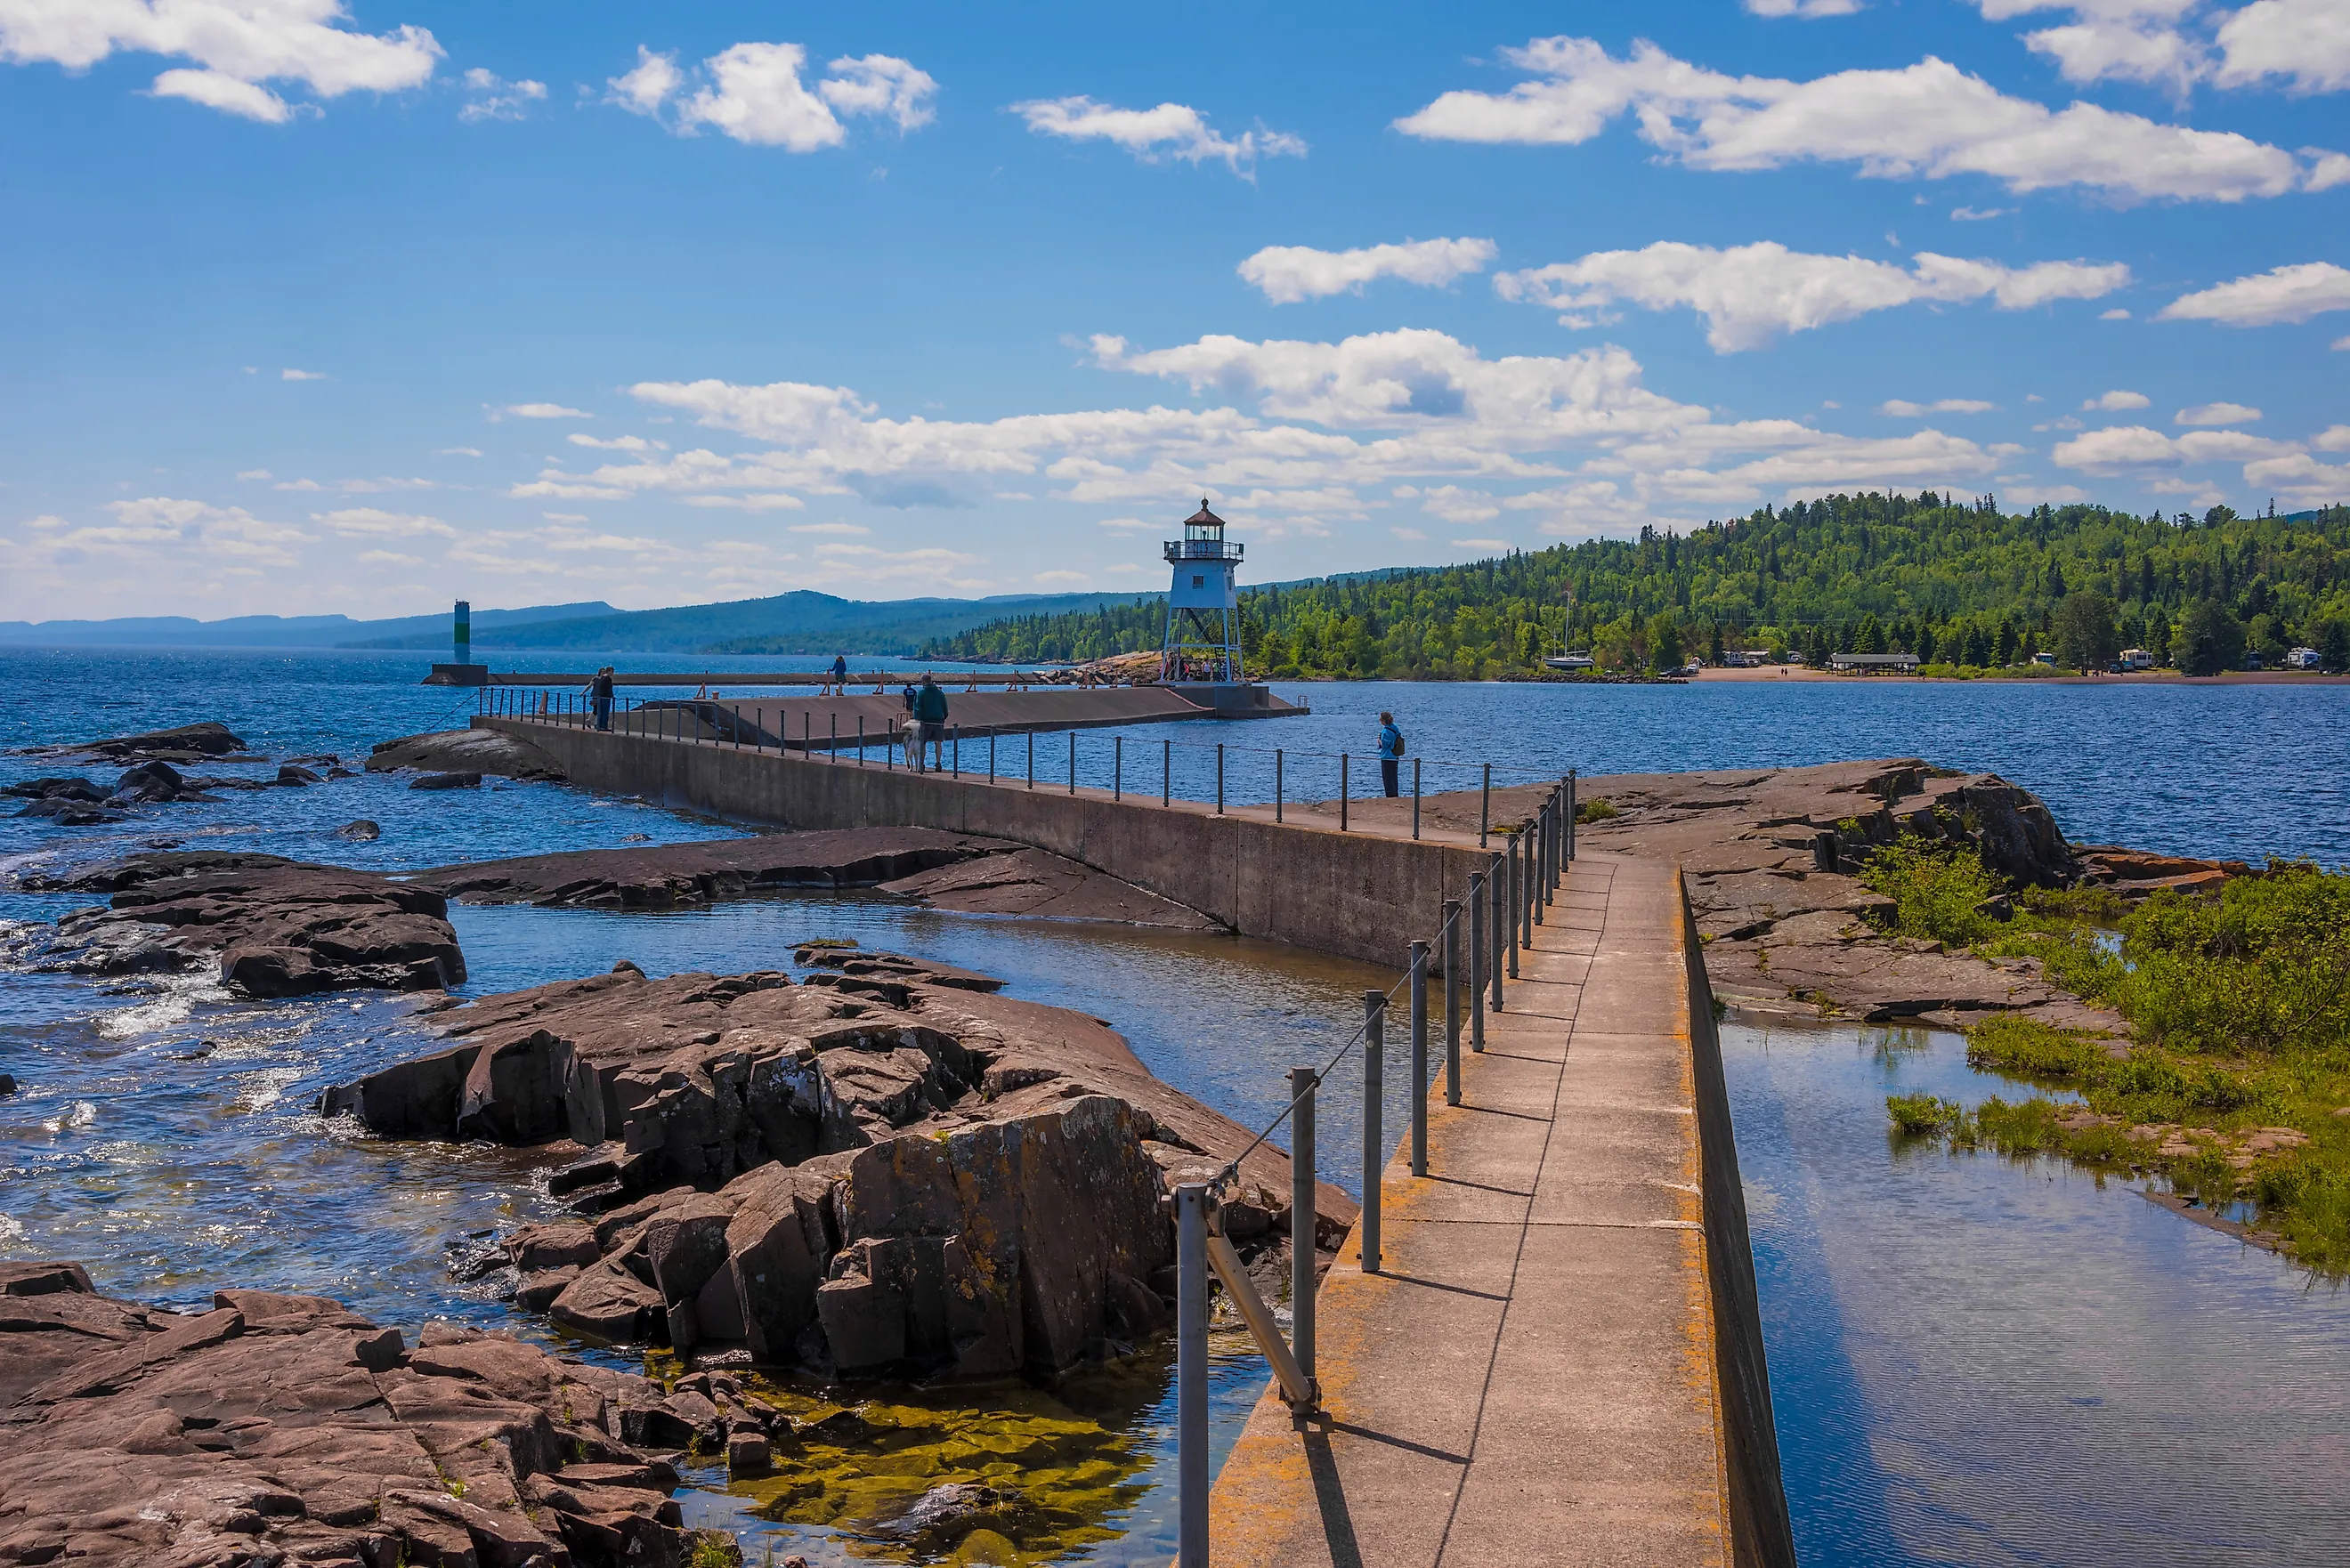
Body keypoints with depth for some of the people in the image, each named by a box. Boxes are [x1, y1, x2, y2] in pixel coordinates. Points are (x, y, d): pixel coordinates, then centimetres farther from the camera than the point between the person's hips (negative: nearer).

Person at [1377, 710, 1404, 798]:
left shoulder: (1386, 731, -18)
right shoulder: (1395, 729, 8)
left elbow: (1384, 744, -20)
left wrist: (1379, 741, 0)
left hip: (1387, 758, -9)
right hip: (1395, 758, 9)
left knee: (1387, 778, -2)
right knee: (1394, 777, 16)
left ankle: (1391, 795, -3)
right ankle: (1395, 794, 21)